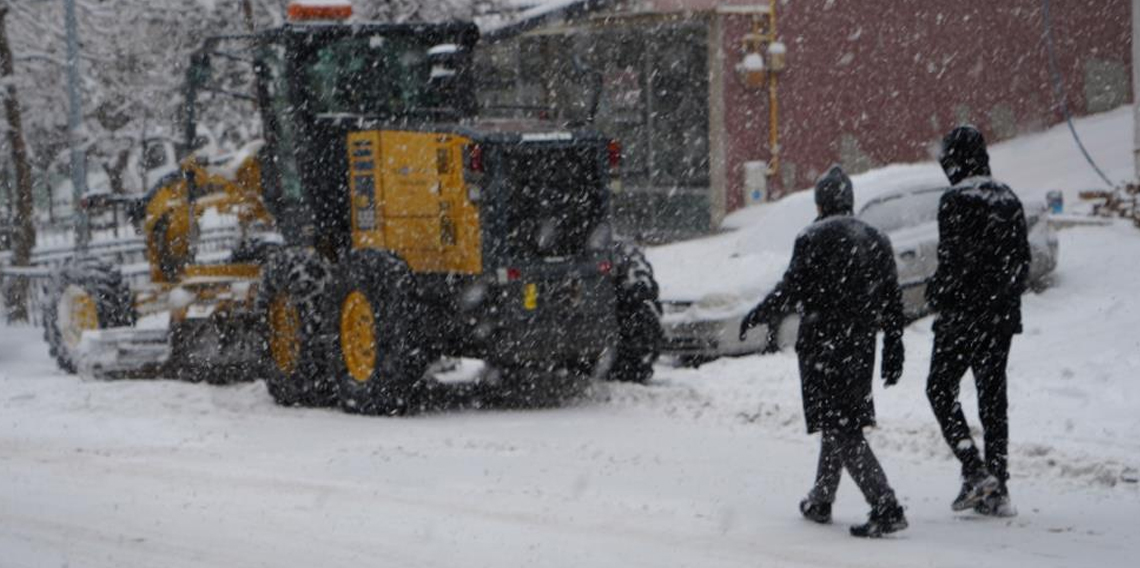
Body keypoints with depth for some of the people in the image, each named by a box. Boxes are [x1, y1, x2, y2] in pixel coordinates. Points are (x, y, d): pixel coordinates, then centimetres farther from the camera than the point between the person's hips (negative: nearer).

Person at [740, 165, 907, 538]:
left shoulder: (813, 239, -9)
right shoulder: (876, 241, 11)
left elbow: (791, 291, -12)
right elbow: (892, 302, 11)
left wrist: (756, 318, 4)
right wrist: (893, 351, 15)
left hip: (822, 346, -7)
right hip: (860, 345, 7)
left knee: (841, 428, -7)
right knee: (840, 424, 20)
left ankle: (887, 509, -18)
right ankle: (820, 502, 31)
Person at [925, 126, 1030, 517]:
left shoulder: (956, 200, -13)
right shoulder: (1008, 199, 9)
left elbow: (952, 260, -17)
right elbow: (1022, 259, 13)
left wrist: (935, 295, -2)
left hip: (963, 315, -7)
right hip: (1003, 315, 7)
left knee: (941, 388, 5)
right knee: (993, 397, 10)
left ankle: (975, 471, -9)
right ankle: (997, 490, 9)